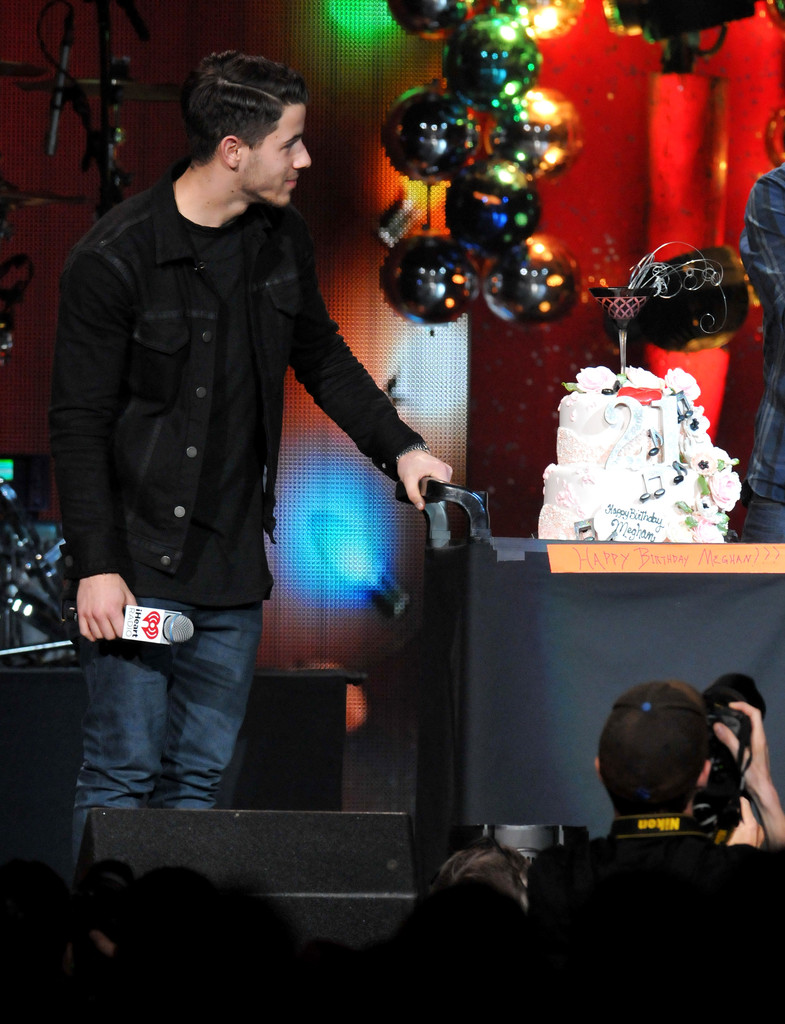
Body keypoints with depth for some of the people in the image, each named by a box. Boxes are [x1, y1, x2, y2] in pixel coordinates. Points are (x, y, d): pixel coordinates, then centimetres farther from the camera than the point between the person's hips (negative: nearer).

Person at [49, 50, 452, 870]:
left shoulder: (279, 237, 6)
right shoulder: (115, 259, -14)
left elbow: (323, 357, 22)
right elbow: (78, 425, -12)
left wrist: (399, 447, 11)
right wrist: (95, 566, -16)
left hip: (231, 561, 6)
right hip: (137, 563, -6)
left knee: (201, 778, 7)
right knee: (124, 770, -7)